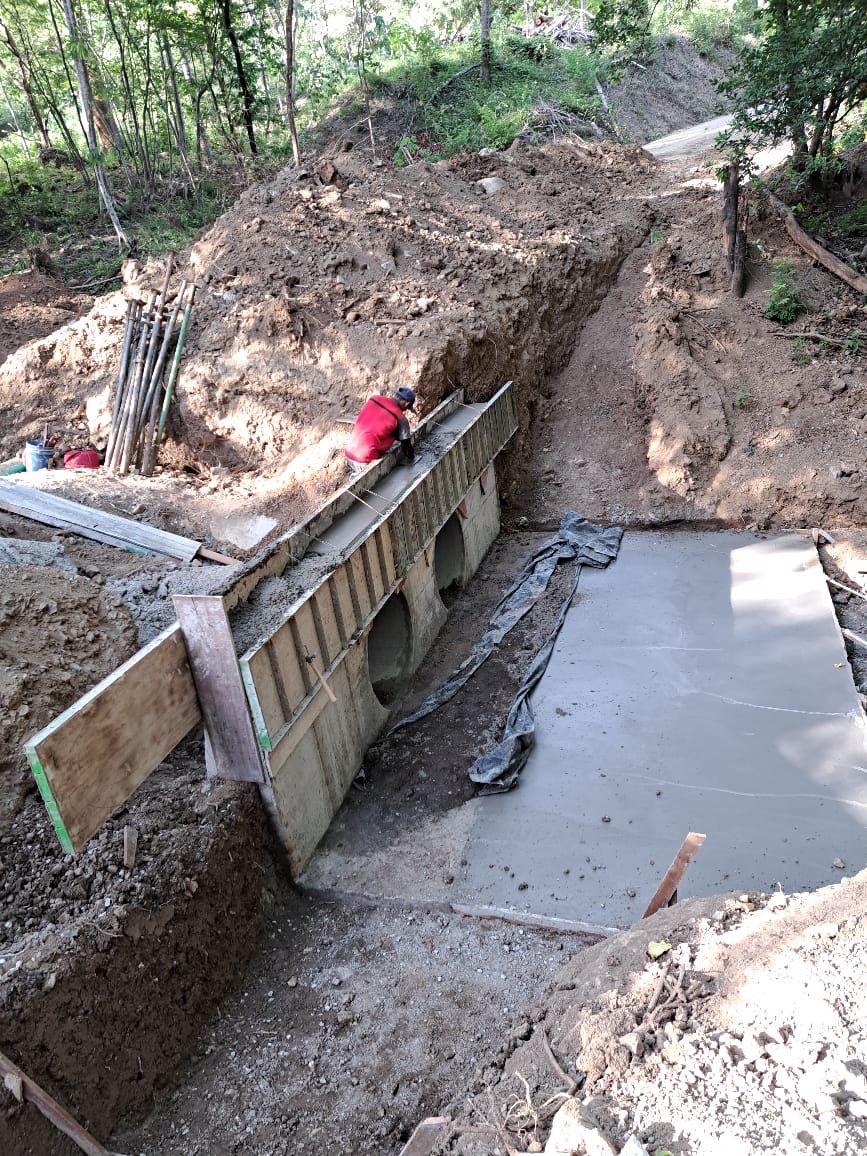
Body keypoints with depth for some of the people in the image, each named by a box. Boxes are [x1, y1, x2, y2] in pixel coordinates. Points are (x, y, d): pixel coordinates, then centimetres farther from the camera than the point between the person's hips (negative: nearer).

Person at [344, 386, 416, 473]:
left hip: (349, 452, 8)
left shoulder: (374, 399, 6)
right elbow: (406, 444, 0)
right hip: (365, 462, -8)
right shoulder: (400, 419, -11)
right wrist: (410, 456, 22)